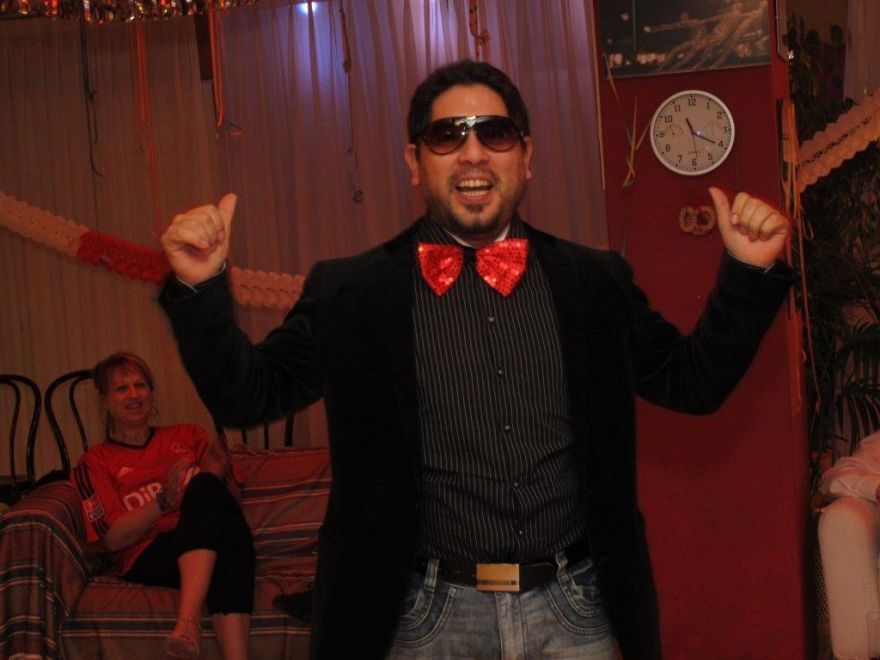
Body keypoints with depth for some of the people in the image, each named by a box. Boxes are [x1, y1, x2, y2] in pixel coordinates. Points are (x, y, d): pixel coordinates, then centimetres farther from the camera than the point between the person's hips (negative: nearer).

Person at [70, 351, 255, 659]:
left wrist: (216, 477, -3)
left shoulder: (188, 436, 22)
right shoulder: (95, 462, 14)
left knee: (232, 528, -35)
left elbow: (223, 499, 21)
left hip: (207, 554, 3)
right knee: (204, 488, -33)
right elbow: (112, 540, 2)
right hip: (146, 561, -3)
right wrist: (164, 501, -15)